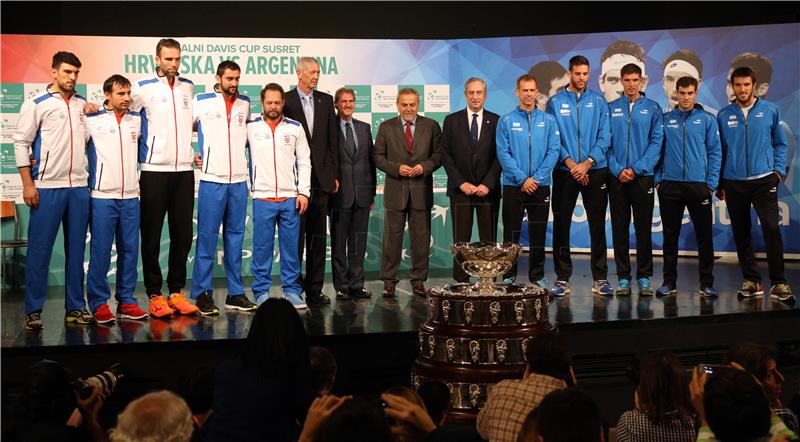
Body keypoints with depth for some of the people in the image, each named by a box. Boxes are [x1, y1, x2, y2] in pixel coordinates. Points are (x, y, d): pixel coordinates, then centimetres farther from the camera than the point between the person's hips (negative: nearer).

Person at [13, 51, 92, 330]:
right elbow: (21, 143, -1)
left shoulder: (83, 104, 12)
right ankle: (33, 311, 6)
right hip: (47, 187, -4)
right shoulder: (36, 104, 0)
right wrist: (28, 185, -8)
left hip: (79, 187, 4)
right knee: (39, 249, -1)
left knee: (76, 248, 7)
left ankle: (75, 307, 14)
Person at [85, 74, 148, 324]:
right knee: (101, 250, -3)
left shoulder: (137, 120, 12)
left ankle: (126, 300, 15)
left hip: (131, 196, 4)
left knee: (130, 250, 7)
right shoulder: (93, 120, 1)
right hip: (103, 196, -4)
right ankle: (98, 303, 5)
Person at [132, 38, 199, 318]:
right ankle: (154, 294, 9)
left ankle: (176, 291, 16)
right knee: (152, 235, 2)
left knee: (183, 234, 7)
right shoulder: (143, 88, -3)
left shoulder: (189, 87, 11)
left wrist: (191, 148, 13)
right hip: (154, 170, -4)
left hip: (184, 170, 4)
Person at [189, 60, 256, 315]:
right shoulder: (202, 102, -1)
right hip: (212, 180, -4)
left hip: (239, 181, 4)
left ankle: (235, 294, 15)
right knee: (207, 238, -3)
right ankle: (202, 294, 5)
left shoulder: (245, 103, 11)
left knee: (235, 238, 9)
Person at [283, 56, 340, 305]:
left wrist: (334, 174, 6)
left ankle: (314, 289, 14)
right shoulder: (286, 101, -1)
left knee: (318, 236, 7)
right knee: (296, 235, 1)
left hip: (321, 177, 4)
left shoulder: (326, 101, 11)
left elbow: (333, 140, 11)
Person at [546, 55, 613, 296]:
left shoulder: (598, 101, 6)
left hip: (595, 170, 0)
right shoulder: (555, 102, 4)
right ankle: (562, 278, 10)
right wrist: (569, 162, -13)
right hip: (564, 172, 0)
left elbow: (604, 136, -1)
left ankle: (600, 278, 11)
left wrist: (588, 162, -13)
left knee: (598, 224, 3)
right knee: (561, 225, 2)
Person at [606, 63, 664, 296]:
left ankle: (644, 277, 11)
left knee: (644, 228, 2)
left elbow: (656, 142, -3)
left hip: (643, 176, -1)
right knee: (619, 228, 5)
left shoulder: (653, 108, 4)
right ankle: (623, 277, 12)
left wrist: (637, 168, -12)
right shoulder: (611, 109, 7)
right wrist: (617, 169, -10)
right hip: (617, 177, 1)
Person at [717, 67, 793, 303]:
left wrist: (779, 170, -3)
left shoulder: (770, 110, 4)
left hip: (764, 179, -2)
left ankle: (778, 283, -7)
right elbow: (719, 150, 9)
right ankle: (751, 281, 19)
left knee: (771, 228, -14)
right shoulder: (723, 115, 5)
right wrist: (719, 183, 7)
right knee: (741, 234, 7)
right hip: (734, 183, 2)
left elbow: (780, 143, 9)